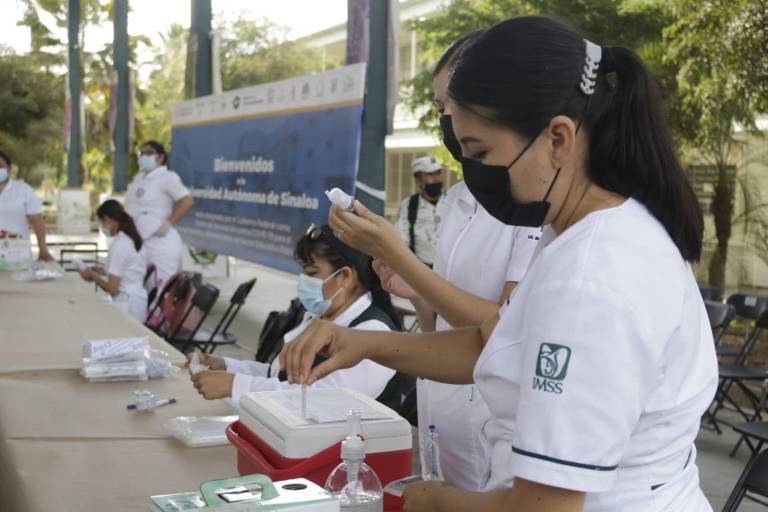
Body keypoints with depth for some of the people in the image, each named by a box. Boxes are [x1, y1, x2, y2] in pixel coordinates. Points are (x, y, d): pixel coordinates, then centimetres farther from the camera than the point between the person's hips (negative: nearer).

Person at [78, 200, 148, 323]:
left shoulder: (119, 245, -15)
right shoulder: (133, 240, 11)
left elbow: (112, 288, -15)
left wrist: (93, 276, 0)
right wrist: (103, 272, 18)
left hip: (127, 307, -9)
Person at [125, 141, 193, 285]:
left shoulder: (167, 177, -7)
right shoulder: (138, 178, 16)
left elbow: (187, 201, -18)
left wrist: (168, 224, -17)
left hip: (161, 244, -8)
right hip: (138, 243, 8)